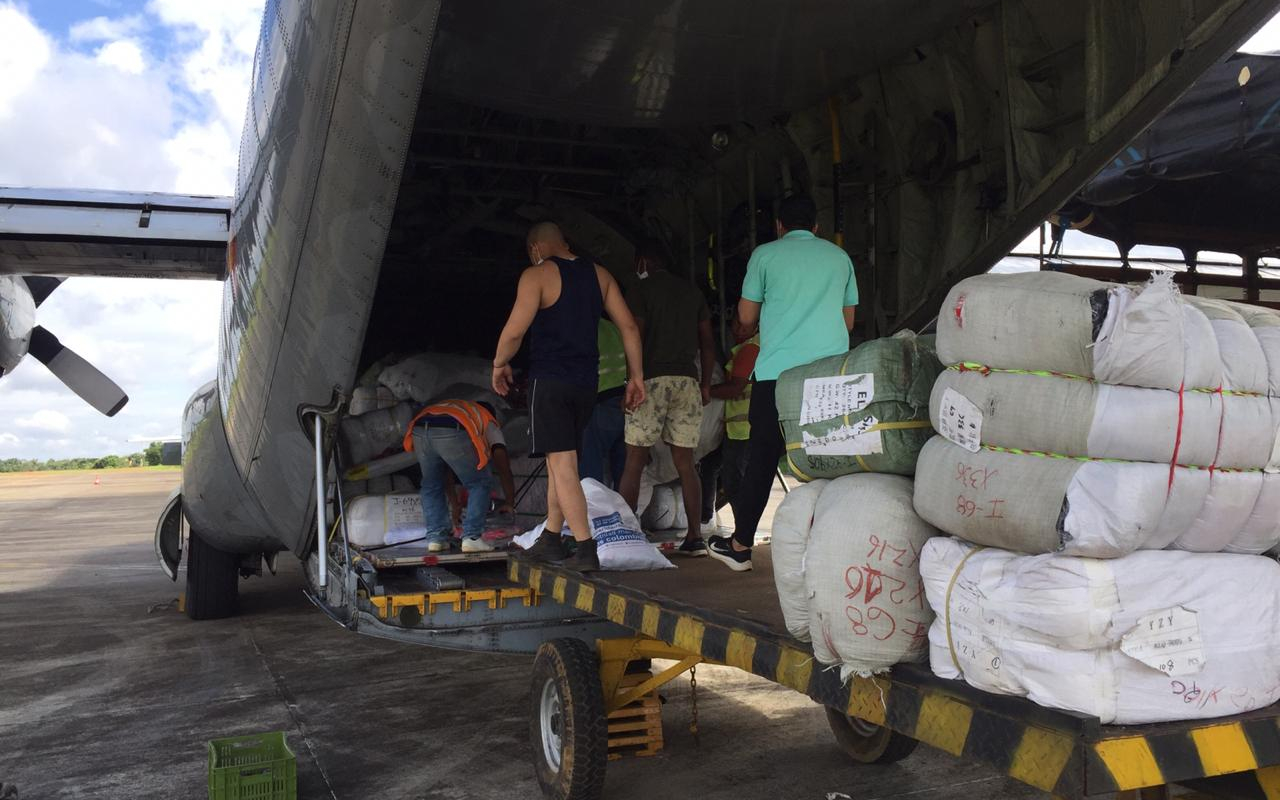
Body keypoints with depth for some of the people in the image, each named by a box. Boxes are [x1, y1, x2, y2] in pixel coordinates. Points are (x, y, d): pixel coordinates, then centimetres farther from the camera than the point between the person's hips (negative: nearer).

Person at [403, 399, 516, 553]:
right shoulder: (489, 423, 35)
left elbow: (442, 468, 50)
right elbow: (504, 467, 29)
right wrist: (509, 502, 42)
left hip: (420, 431, 5)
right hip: (453, 435, -4)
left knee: (431, 485, 27)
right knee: (480, 484, 16)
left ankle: (435, 538, 21)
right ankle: (472, 538, 9)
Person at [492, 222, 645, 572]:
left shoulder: (537, 275, -5)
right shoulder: (599, 275, 12)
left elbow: (514, 331, -12)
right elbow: (629, 326, 8)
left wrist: (499, 363, 6)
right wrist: (636, 376, 11)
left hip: (549, 380, -6)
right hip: (586, 382, 6)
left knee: (562, 464, -6)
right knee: (560, 460, 17)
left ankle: (586, 549, -12)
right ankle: (551, 539, 24)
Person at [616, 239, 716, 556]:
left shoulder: (642, 290, 1)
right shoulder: (692, 291, 16)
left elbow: (636, 338, -8)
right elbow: (707, 343, 13)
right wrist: (706, 385, 15)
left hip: (653, 378, -4)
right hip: (687, 381, 4)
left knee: (634, 461, -1)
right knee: (685, 462, 6)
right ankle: (695, 536, 2)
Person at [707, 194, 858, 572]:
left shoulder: (766, 254, 6)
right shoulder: (839, 257, 15)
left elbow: (746, 316, 7)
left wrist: (744, 328, 31)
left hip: (778, 370, -2)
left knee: (763, 457, 4)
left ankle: (740, 544, 12)